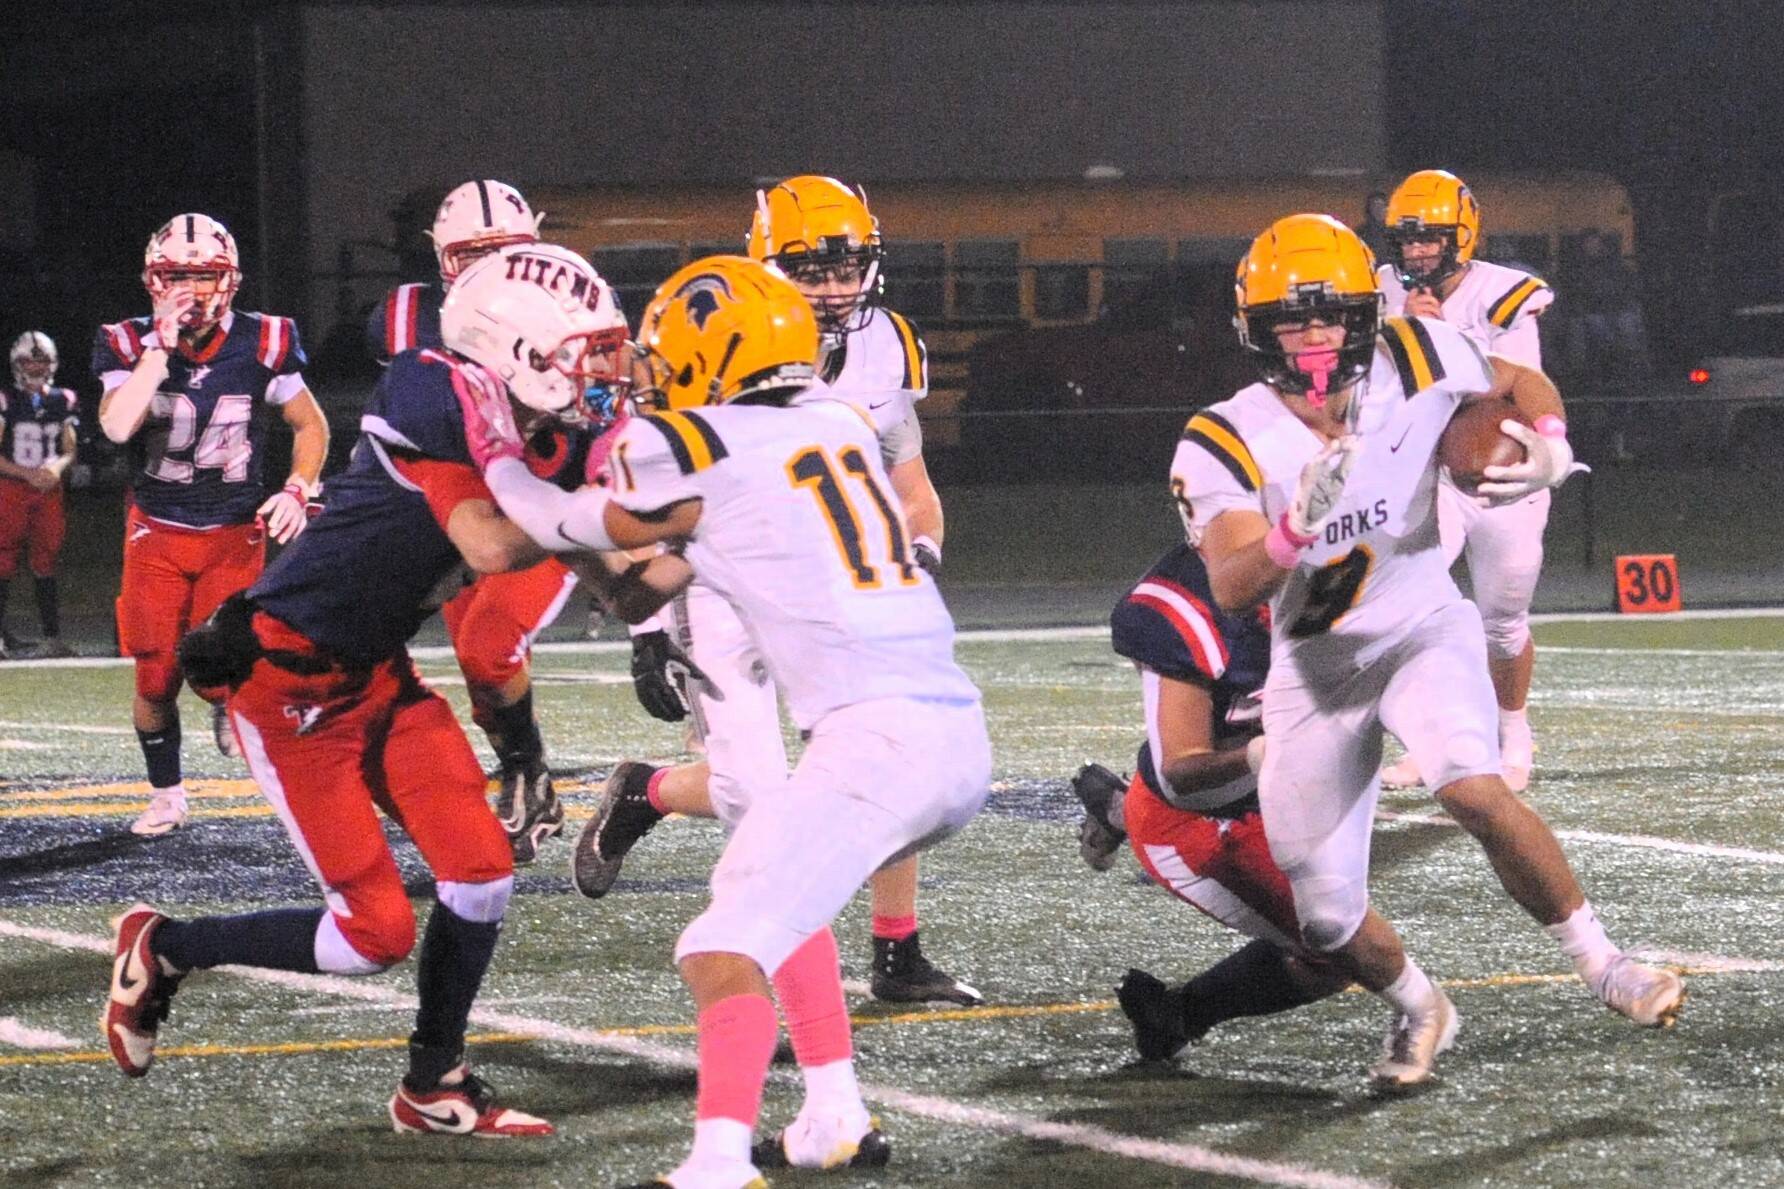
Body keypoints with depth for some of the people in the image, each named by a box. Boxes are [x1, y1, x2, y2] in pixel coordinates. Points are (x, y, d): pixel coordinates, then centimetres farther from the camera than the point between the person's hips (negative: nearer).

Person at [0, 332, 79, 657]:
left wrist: (57, 466, -9)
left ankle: (51, 635, 9)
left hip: (49, 489, 4)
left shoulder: (62, 401, 9)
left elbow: (69, 450, 14)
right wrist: (28, 474, -15)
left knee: (45, 562, 6)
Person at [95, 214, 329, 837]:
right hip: (156, 533, 0)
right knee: (157, 679, -1)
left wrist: (298, 489, -10)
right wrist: (162, 344, -30)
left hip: (234, 533, 0)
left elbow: (311, 425, 5)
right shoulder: (130, 345, -11)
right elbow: (117, 427, -30)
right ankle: (165, 795, 20)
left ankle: (226, 700, 24)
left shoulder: (261, 343, -9)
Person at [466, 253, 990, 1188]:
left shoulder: (695, 453, -2)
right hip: (960, 735, 8)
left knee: (727, 948, -10)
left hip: (874, 737, -8)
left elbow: (568, 529, 16)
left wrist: (496, 455, 32)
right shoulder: (844, 427, 17)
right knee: (780, 890, 27)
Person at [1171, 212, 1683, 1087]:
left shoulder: (1415, 364, -14)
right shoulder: (1227, 445, -19)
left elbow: (1523, 383, 8)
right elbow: (1231, 588, -33)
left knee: (1471, 785, -32)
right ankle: (1417, 1007, 32)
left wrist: (1548, 451, -13)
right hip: (1314, 669, 1)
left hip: (1423, 630, -1)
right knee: (1327, 922, -1)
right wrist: (1297, 529, -52)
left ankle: (1601, 965, -15)